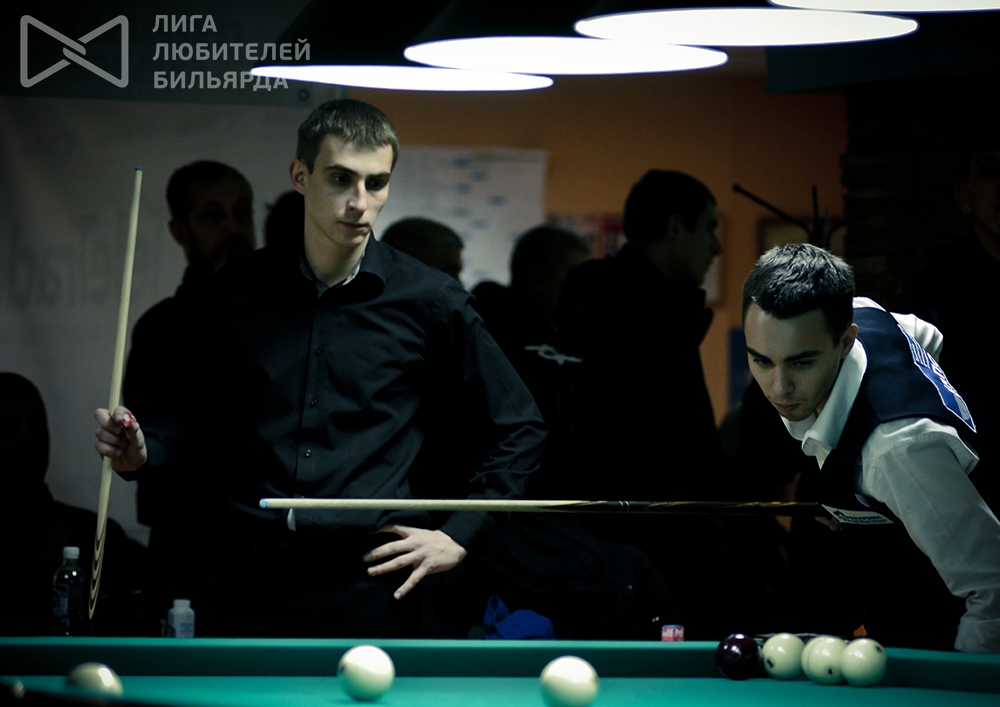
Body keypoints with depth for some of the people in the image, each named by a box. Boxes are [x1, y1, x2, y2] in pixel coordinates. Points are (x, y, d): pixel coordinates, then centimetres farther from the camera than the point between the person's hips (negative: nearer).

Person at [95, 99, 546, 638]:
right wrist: (145, 449, 1)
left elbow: (519, 430, 8)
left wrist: (459, 536, 1)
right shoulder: (242, 291, 8)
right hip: (246, 579, 2)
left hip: (367, 591, -2)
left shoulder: (429, 301, 0)